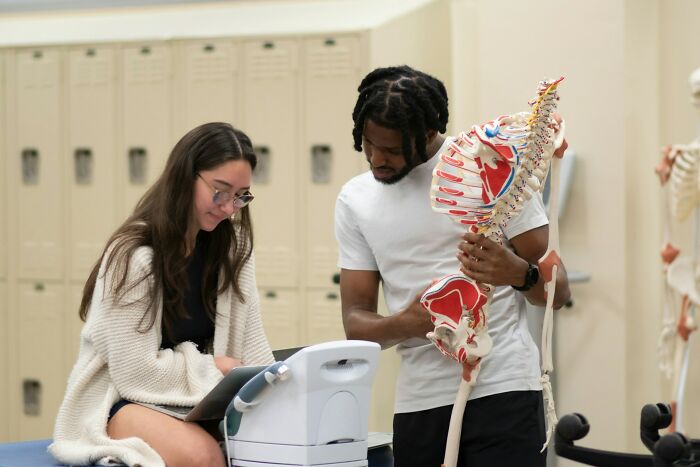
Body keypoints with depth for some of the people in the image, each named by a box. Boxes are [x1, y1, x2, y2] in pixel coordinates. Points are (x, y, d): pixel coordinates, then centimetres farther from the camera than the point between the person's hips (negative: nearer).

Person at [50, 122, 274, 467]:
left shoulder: (233, 247, 5)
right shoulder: (134, 255, -17)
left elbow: (252, 348, 3)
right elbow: (136, 370, -18)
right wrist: (212, 367, -12)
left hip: (199, 397, 6)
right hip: (124, 399, -6)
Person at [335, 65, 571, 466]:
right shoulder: (354, 200, 9)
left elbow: (558, 290, -1)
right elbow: (356, 321, 7)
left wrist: (518, 274, -24)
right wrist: (403, 324, -15)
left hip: (503, 392, -4)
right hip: (419, 401, 4)